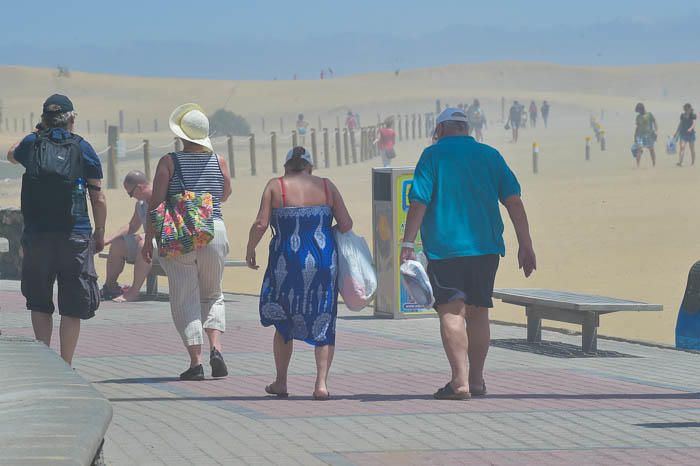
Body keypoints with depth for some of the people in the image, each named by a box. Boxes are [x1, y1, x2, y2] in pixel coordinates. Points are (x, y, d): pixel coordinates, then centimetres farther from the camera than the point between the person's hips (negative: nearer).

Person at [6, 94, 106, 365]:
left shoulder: (32, 144, 4)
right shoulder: (83, 148, 1)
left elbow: (12, 155, 30)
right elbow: (98, 198, 0)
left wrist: (39, 133, 38)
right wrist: (99, 233, 10)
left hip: (37, 234, 1)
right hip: (75, 236, -1)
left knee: (39, 302, 14)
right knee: (72, 306, 5)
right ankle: (65, 365, 3)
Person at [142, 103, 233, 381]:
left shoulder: (169, 162, -5)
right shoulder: (219, 162, 3)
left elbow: (156, 203, -8)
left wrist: (148, 240, -3)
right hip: (214, 232, 3)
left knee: (185, 300, 3)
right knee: (212, 295, 18)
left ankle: (196, 361, -4)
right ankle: (215, 347, -2)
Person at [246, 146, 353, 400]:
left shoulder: (275, 187, -1)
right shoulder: (327, 186, 4)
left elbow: (260, 224, -9)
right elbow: (346, 224, 0)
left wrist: (250, 249, 7)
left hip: (287, 262, -1)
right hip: (324, 262, 1)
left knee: (283, 322, 16)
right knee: (323, 324, 7)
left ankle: (281, 382, 23)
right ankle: (321, 383, -3)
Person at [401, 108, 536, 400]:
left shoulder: (434, 155, -1)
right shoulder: (490, 155, 9)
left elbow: (419, 203, -9)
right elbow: (513, 201, 4)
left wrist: (407, 244, -8)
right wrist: (525, 245, 5)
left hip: (445, 247, -4)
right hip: (486, 247, 4)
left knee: (451, 312, -7)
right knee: (478, 312, 14)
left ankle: (460, 381, -19)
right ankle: (476, 380, 20)